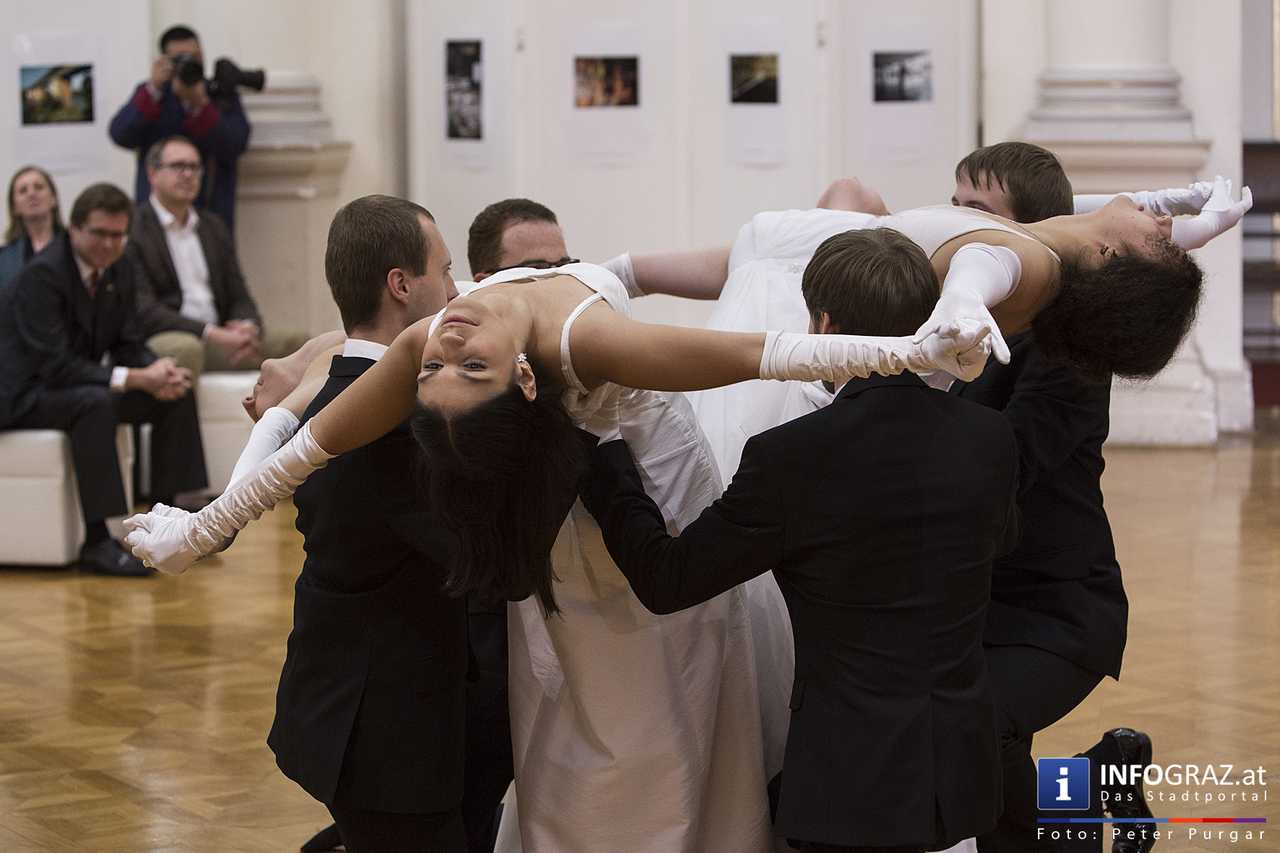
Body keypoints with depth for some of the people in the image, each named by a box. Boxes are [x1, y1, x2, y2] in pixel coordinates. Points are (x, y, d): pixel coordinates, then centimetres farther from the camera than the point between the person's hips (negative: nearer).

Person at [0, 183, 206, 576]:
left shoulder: (118, 269, 2)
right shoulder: (42, 274, -23)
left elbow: (128, 345, 6)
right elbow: (56, 366, -29)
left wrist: (158, 372, -18)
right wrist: (137, 379, -33)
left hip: (78, 385, 9)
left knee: (178, 396, -3)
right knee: (95, 402, -37)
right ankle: (96, 541, -34)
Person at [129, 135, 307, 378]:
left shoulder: (213, 227, 21)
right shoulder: (133, 229, -2)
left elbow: (239, 297, 17)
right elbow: (143, 310, -12)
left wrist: (248, 328, -8)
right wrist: (211, 333, -21)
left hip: (219, 338, 7)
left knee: (297, 343, -13)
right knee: (186, 348, -40)